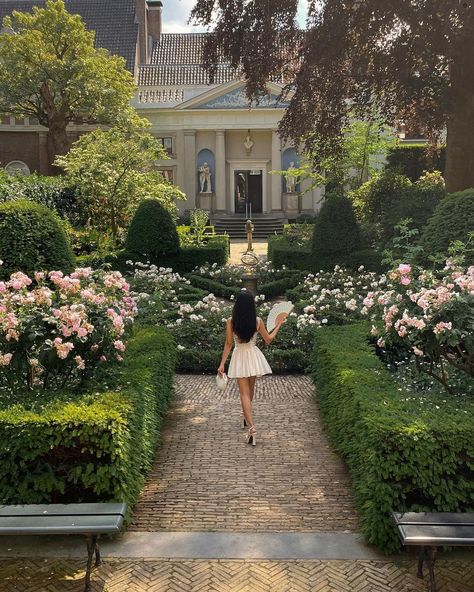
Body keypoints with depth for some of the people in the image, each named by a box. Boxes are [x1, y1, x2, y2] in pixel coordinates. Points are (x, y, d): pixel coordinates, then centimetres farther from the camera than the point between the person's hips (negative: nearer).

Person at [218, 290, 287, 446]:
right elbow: (268, 340, 1)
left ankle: (251, 427, -15)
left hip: (239, 358, -2)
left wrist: (222, 363, -3)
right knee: (250, 388, 23)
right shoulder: (257, 321, -10)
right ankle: (246, 417, 42)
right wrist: (279, 324, 13)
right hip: (253, 356, 2)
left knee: (244, 393, -1)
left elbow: (228, 344, -10)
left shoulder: (231, 321, -13)